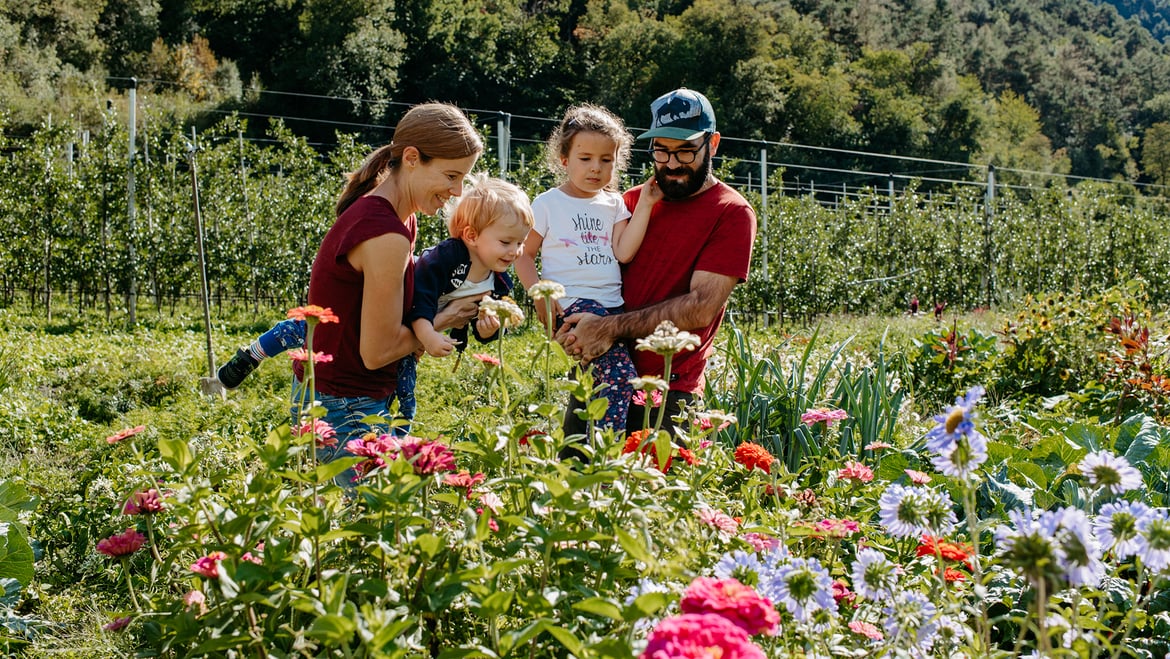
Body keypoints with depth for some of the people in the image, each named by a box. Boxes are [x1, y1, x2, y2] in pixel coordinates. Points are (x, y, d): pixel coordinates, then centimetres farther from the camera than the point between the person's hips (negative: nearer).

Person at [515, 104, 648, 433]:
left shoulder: (614, 204, 15)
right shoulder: (548, 203, 4)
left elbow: (623, 253, 0)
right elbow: (524, 255, 5)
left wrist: (646, 205, -4)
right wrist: (540, 294, -11)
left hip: (612, 304, 6)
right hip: (571, 304, -6)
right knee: (620, 376, -27)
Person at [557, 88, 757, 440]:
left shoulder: (731, 213, -5)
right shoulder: (634, 200, 11)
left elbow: (702, 308, -14)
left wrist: (610, 328, -19)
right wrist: (574, 331, -10)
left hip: (667, 395, -4)